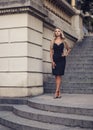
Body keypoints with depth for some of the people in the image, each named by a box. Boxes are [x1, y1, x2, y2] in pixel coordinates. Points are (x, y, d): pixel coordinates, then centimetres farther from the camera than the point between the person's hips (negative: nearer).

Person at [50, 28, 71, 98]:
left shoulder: (63, 41, 7)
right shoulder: (52, 41, 7)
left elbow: (69, 49, 20)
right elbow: (51, 52, 3)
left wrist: (66, 54, 1)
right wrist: (52, 61, -7)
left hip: (61, 60, -1)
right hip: (55, 59, 1)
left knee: (59, 75, -8)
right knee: (56, 76, 0)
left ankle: (56, 92, -12)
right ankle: (59, 93, 4)